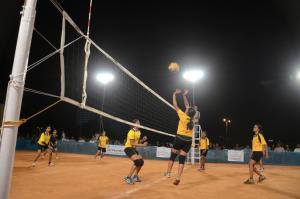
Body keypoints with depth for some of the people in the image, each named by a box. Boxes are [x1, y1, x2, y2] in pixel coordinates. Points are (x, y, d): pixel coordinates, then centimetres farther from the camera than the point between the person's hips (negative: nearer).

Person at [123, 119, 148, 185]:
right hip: (128, 148, -10)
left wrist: (142, 139, -1)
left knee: (141, 161, 8)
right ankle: (128, 177, -16)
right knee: (137, 161, -24)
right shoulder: (132, 132, -19)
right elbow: (132, 143, -22)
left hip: (133, 148, 10)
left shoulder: (138, 131, 9)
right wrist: (142, 145, -21)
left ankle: (135, 176, 24)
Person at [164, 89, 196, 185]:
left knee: (173, 156, 14)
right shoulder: (192, 118, 2)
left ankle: (168, 173, 21)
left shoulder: (183, 116, -11)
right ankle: (178, 178, -1)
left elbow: (175, 105, -3)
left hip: (180, 138, -4)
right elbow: (187, 105, 14)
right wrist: (184, 95, 21)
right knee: (182, 159, 4)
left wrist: (174, 94, 6)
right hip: (188, 140, 4)